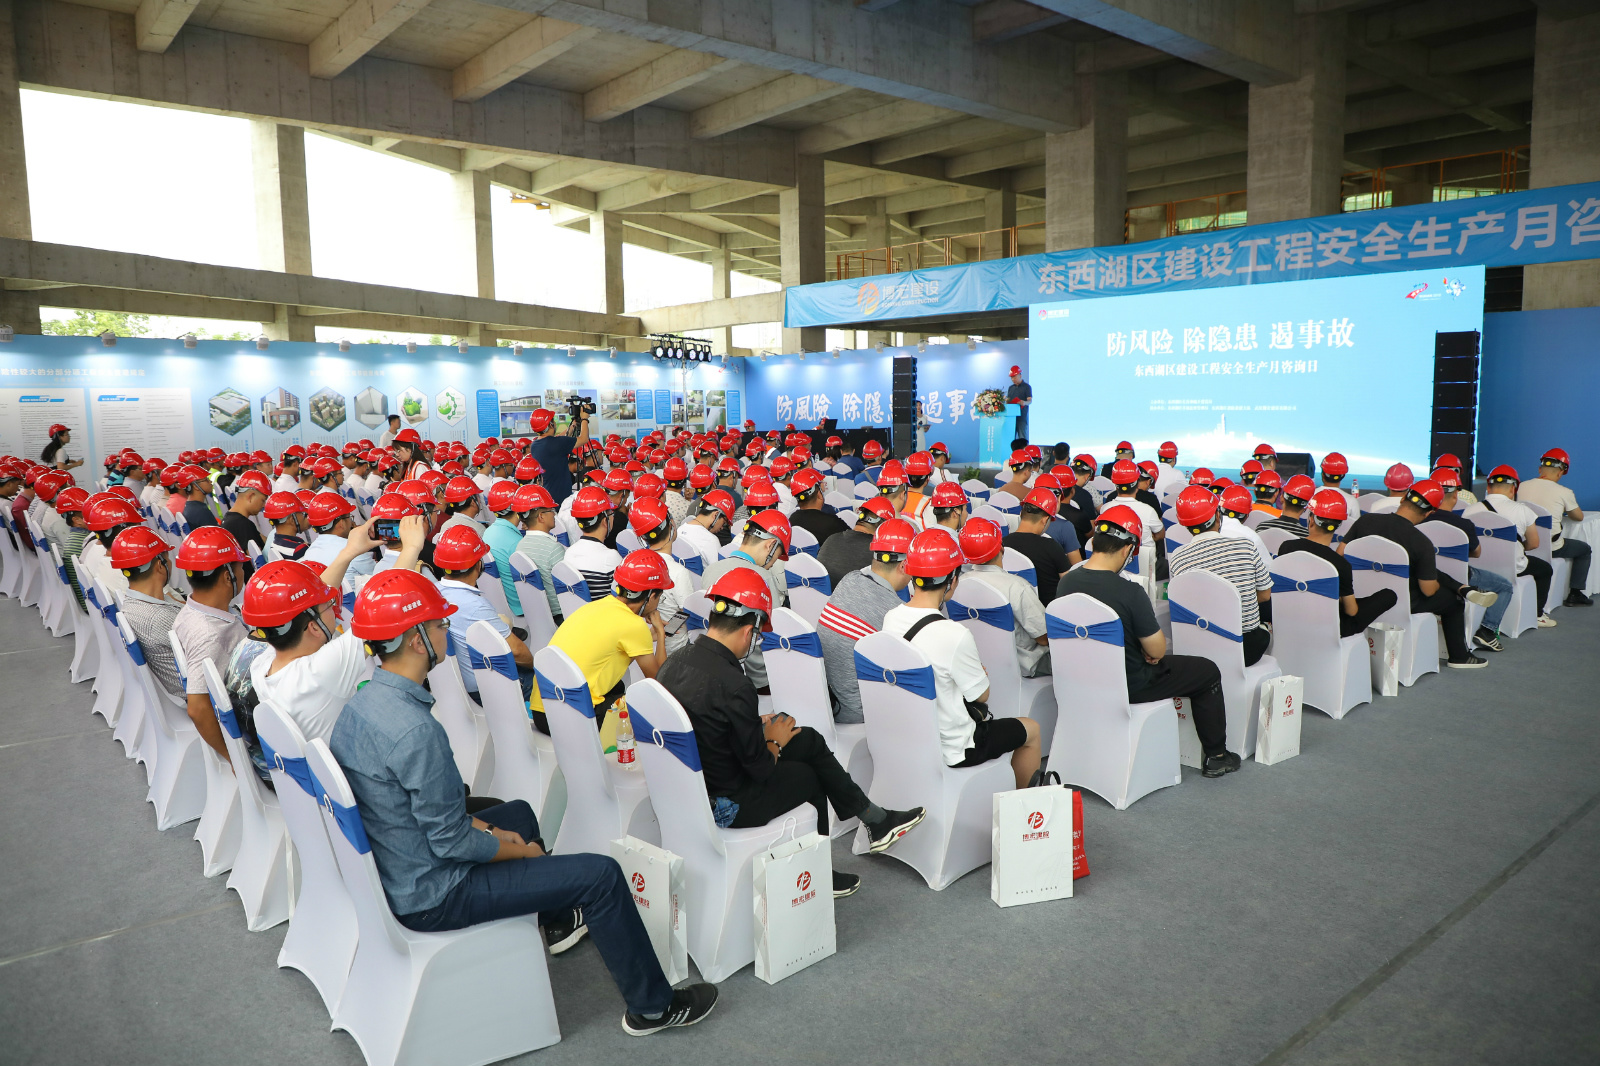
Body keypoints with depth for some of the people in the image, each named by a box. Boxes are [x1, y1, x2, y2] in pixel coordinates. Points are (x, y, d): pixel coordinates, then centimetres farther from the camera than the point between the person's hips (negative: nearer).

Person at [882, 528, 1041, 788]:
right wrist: (982, 672, 5)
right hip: (952, 750, -7)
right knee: (1031, 729, 18)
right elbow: (982, 694, -15)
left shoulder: (890, 619, -8)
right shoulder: (954, 635, -31)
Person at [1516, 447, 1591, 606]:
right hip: (1551, 548, -4)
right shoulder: (1564, 493, -9)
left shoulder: (1522, 487, -1)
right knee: (1585, 549, 24)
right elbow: (1579, 517, 8)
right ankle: (1574, 594, 22)